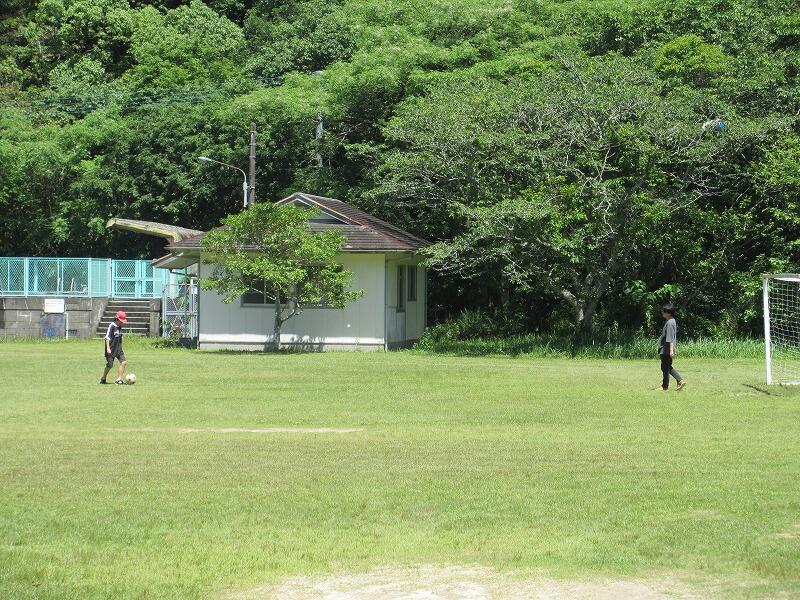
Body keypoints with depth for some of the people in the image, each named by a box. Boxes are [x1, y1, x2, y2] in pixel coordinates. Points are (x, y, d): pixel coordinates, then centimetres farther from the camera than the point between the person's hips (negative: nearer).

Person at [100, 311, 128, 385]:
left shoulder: (119, 327, 10)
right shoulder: (112, 326, -14)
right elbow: (107, 337, -17)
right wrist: (108, 348, -23)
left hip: (118, 349, 7)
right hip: (111, 349, -7)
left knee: (123, 362, -7)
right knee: (109, 365, 0)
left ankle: (119, 379, -5)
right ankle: (103, 379, 21)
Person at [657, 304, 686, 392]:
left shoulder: (669, 323, -20)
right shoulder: (670, 321, 13)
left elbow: (670, 338, -23)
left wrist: (671, 350, -26)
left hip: (666, 350, -10)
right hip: (664, 349, 10)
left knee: (665, 368, 1)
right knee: (668, 367, 16)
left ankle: (665, 386, 11)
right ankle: (680, 380, 13)